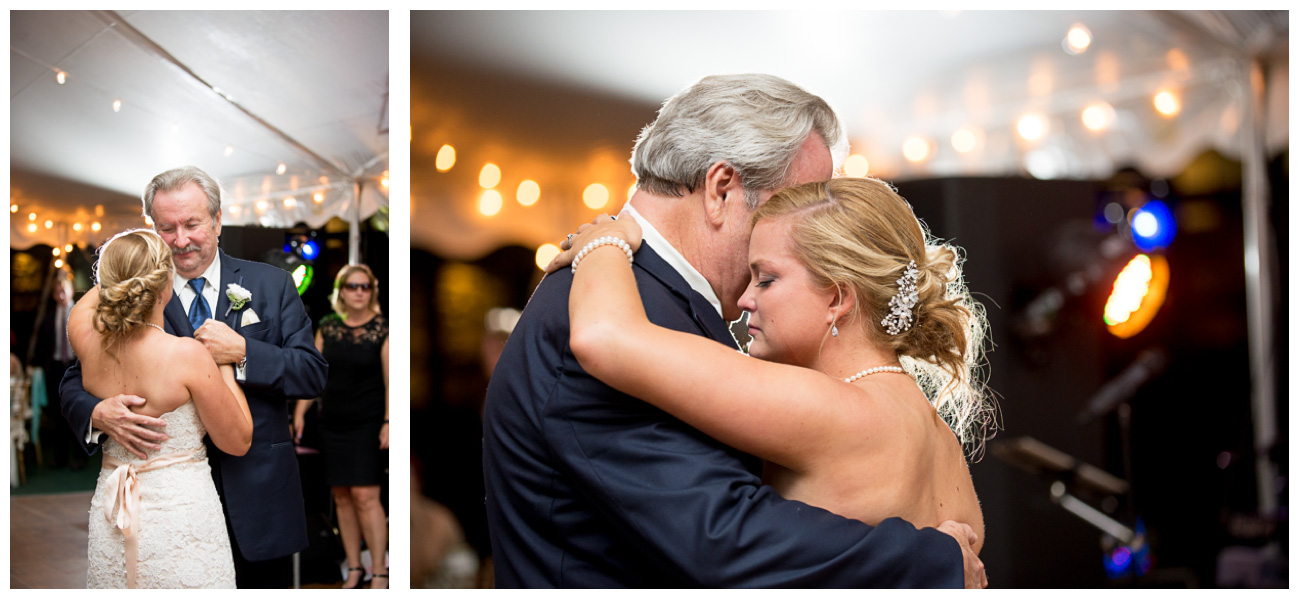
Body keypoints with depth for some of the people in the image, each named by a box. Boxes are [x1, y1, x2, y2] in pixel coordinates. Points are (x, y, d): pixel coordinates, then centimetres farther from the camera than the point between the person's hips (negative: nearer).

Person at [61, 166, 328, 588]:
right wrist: (99, 413, -21)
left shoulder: (270, 285, 2)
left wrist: (243, 352, -18)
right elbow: (74, 383, 2)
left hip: (257, 497, 0)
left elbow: (314, 374, -3)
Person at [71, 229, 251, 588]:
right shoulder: (187, 354, -21)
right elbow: (239, 443, -10)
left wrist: (128, 267, 28)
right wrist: (224, 363, -3)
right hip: (181, 521, -6)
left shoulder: (87, 341, -6)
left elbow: (83, 305, 22)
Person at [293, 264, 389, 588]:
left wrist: (388, 423, -13)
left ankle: (379, 571, 0)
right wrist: (300, 412, 7)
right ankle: (354, 568, 15)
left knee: (365, 495, -9)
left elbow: (390, 381, -8)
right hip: (333, 424, 4)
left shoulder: (382, 328, -5)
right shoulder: (328, 327, 7)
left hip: (367, 424, -4)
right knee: (342, 497, 6)